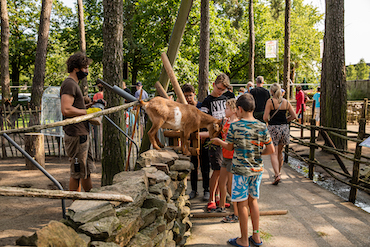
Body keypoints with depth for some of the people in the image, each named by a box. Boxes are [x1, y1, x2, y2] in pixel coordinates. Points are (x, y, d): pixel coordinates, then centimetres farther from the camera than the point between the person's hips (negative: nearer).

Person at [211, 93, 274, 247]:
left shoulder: (234, 127, -13)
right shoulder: (262, 127, -3)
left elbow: (230, 147, 1)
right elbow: (270, 150, -1)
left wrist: (219, 142, 21)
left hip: (241, 170, -4)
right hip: (257, 169, 5)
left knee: (242, 204, 5)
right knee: (253, 200, 18)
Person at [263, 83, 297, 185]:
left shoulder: (270, 101, -9)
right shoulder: (286, 102, 4)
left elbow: (265, 117, -13)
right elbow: (294, 116, 4)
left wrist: (268, 122, 8)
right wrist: (285, 121, 15)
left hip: (273, 128, -5)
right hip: (284, 128, 5)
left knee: (274, 154, -2)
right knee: (280, 153, 19)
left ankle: (277, 175, -16)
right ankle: (278, 172, 30)